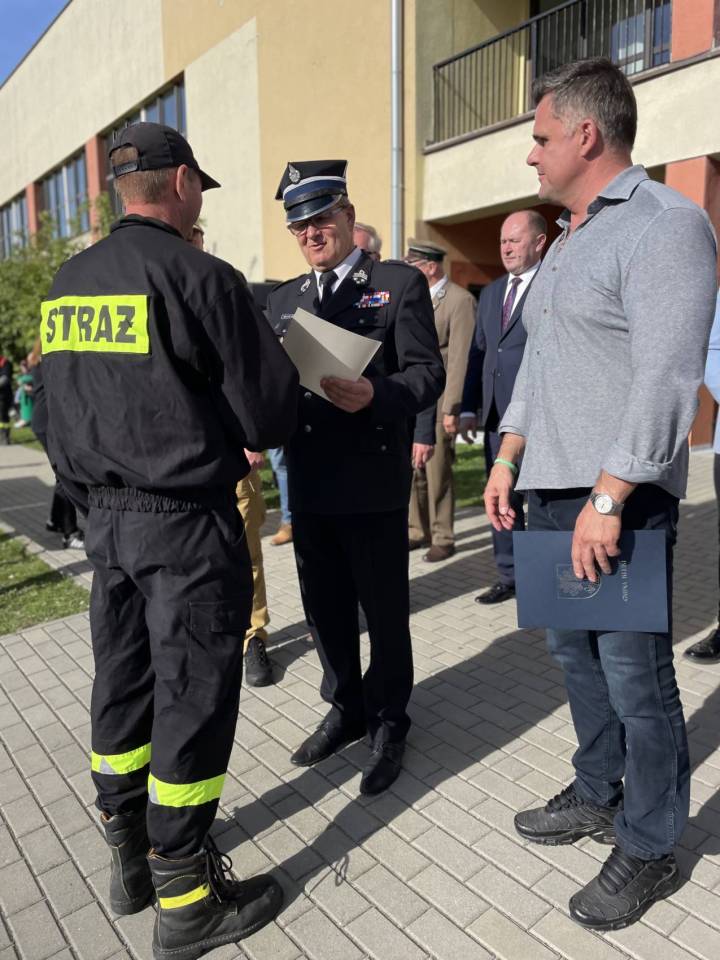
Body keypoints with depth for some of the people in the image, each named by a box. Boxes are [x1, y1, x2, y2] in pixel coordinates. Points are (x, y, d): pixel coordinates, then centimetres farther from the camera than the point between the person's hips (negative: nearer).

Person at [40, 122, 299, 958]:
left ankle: (129, 858, 35)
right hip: (185, 520, -7)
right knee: (192, 696, 3)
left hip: (102, 515, 8)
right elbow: (269, 410, -13)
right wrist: (230, 436, 9)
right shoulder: (197, 276, -12)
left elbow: (64, 403, 13)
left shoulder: (66, 282, 9)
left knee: (123, 683, 17)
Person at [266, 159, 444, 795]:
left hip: (374, 482, -5)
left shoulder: (400, 283, -1)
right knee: (325, 607, 15)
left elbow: (428, 373, -8)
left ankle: (388, 722, 28)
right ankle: (346, 709, 36)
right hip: (309, 481, 6)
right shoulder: (283, 300, 16)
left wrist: (376, 396, -28)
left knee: (384, 609, 7)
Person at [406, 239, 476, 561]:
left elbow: (459, 358, -13)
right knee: (411, 471, 10)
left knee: (438, 473, 0)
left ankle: (443, 539, 13)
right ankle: (419, 531, 23)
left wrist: (452, 408, -17)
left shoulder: (460, 300, -8)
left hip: (437, 402, -7)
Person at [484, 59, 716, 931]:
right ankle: (597, 796, 36)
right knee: (575, 654, 17)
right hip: (551, 493, 9)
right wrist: (508, 460, 12)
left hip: (620, 499, -8)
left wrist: (607, 500, -22)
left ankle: (649, 849, 22)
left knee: (635, 676, 3)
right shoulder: (567, 240, 18)